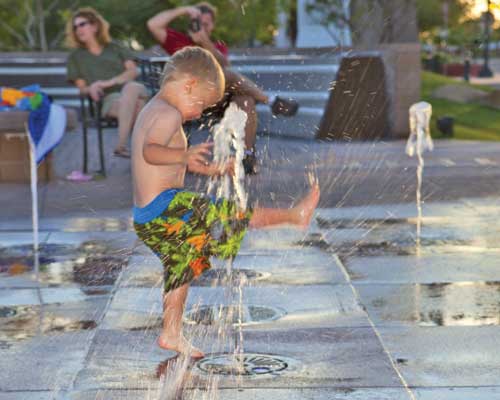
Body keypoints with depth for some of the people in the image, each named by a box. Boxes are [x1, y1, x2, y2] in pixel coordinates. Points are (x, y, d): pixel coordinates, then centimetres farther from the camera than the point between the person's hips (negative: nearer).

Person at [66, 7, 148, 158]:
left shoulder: (114, 48, 23)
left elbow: (133, 71, 8)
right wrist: (91, 88, -13)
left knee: (132, 87, -38)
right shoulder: (76, 57, 22)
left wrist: (110, 82, -10)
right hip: (108, 100, -1)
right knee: (135, 104, -36)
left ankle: (121, 145, -44)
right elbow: (82, 88, 13)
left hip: (133, 90, 1)